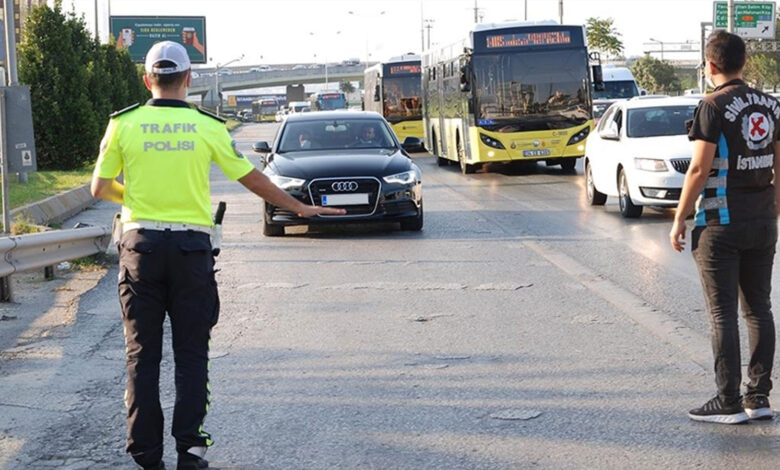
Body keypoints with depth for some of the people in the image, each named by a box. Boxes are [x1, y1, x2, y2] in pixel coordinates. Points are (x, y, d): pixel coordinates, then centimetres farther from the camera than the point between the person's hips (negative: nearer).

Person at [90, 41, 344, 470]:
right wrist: (300, 208, 16)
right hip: (191, 247, 0)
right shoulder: (207, 126, -1)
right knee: (191, 352, 8)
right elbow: (252, 179, 4)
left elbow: (99, 188, 4)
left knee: (142, 353, 7)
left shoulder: (124, 124, -1)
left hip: (140, 245, 0)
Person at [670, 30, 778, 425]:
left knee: (723, 313, -1)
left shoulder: (714, 107, -12)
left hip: (721, 223, -6)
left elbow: (699, 170, -15)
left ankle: (729, 402, 1)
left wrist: (679, 220, -8)